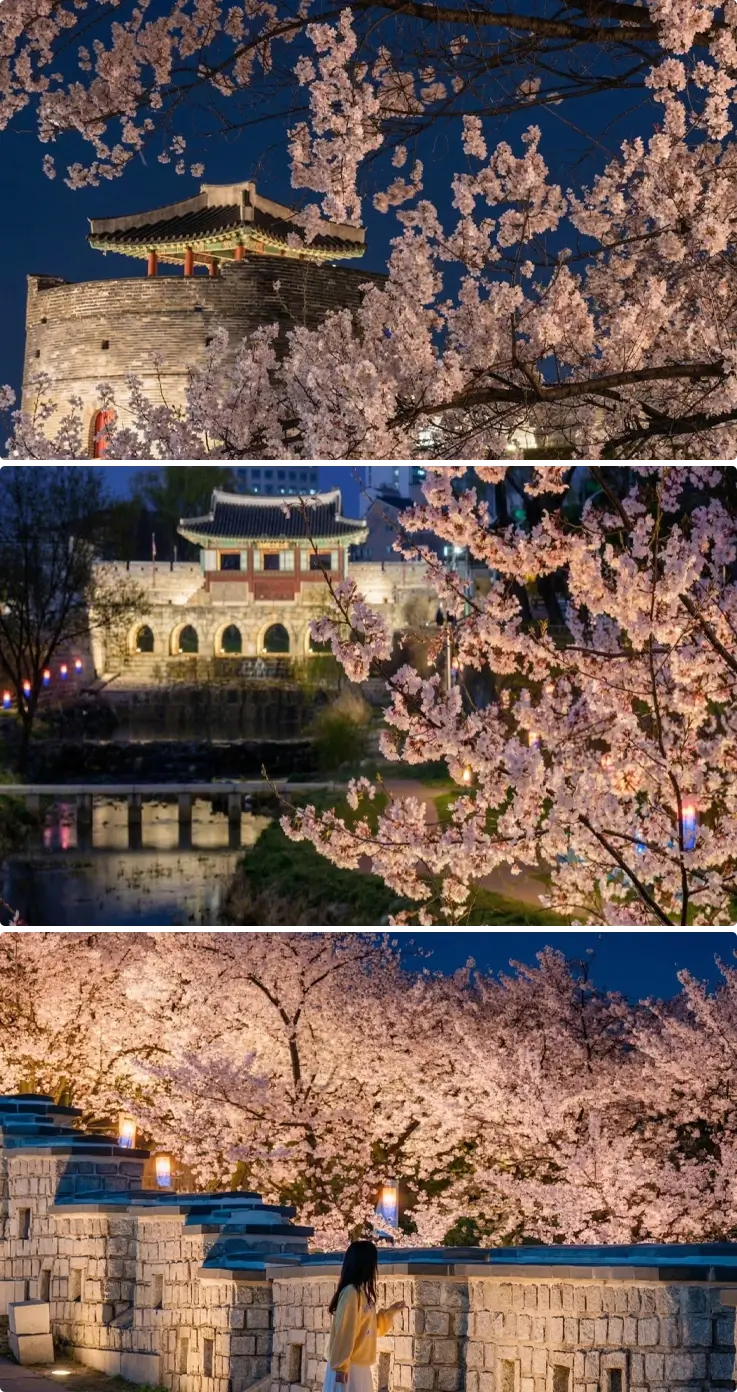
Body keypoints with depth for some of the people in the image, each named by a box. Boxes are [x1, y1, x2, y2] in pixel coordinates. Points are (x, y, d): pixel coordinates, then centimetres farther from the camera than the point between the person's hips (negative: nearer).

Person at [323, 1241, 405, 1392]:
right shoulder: (351, 1293, -16)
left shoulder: (363, 1293, 13)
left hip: (360, 1367, 10)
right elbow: (344, 1333, -20)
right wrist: (341, 1367, -23)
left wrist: (392, 1312, 25)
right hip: (348, 1369, -10)